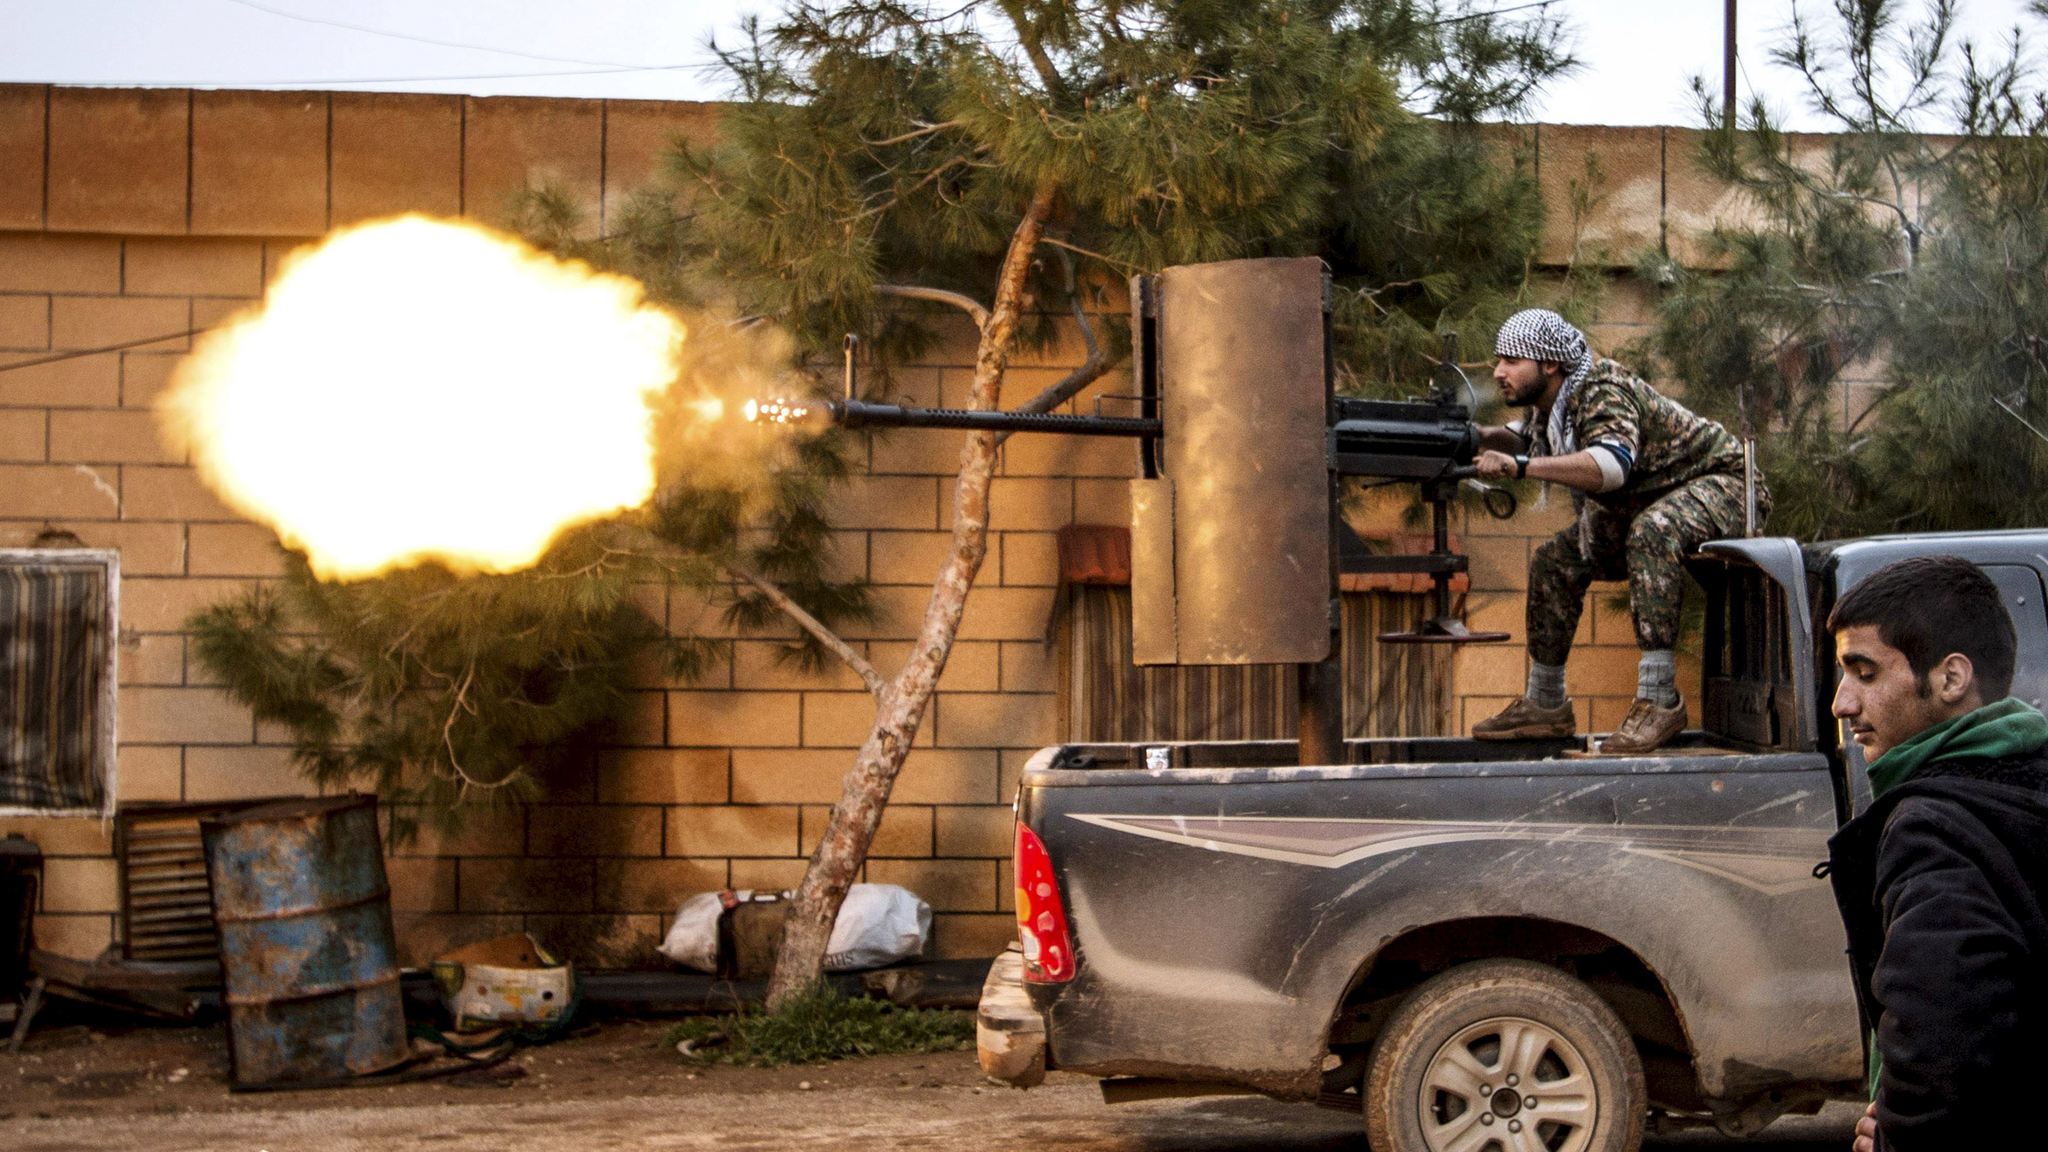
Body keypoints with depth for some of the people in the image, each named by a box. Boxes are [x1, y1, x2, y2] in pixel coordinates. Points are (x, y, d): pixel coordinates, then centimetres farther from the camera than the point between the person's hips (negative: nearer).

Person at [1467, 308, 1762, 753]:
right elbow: (1521, 437, 22)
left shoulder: (1603, 391, -27)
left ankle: (1659, 701, -38)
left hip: (1722, 485, -10)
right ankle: (1545, 706, 13)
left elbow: (1613, 465, -45)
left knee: (1651, 532, -38)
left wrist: (1519, 465, -50)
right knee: (1556, 561, 4)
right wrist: (1480, 437, -1)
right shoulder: (1551, 405, 0)